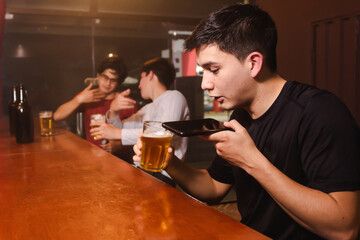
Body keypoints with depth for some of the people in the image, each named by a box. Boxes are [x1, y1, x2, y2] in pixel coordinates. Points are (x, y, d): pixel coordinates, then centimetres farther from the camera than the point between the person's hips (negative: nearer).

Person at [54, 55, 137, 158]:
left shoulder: (127, 103, -3)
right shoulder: (86, 96, 10)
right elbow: (57, 116, 1)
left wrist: (118, 145, -17)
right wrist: (80, 99, -9)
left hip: (119, 157, -3)